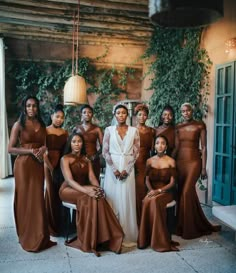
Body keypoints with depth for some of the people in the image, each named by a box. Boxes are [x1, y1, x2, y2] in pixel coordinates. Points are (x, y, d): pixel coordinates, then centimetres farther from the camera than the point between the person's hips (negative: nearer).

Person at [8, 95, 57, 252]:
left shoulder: (41, 125, 12)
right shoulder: (19, 124, -3)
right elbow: (10, 149, -7)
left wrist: (43, 149, -3)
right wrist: (30, 151, -16)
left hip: (38, 165, 4)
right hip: (24, 164, -4)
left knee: (38, 199, 7)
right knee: (25, 199, 2)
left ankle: (38, 236, 20)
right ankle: (27, 237, 17)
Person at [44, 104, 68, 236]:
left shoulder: (65, 132, 9)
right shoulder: (45, 131, -5)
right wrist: (51, 167, -13)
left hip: (62, 164, 4)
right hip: (49, 164, -4)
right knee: (51, 193, 0)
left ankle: (61, 223, 24)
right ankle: (52, 226, 13)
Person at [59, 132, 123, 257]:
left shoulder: (86, 160, 14)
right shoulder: (65, 159, -4)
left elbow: (92, 177, 2)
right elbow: (69, 180, -18)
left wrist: (98, 188, -21)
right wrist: (86, 190, -33)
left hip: (83, 189, 5)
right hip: (68, 190, -5)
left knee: (98, 198, -28)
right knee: (89, 199, -34)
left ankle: (97, 238, -25)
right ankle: (89, 241, -27)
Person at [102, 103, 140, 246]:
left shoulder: (134, 130, 5)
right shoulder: (109, 130, 4)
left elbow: (136, 152, 1)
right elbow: (105, 151, -1)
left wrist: (126, 170, -10)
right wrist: (114, 169, -11)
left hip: (128, 168, 0)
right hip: (112, 168, 0)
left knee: (127, 201, 1)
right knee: (112, 199, 2)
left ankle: (128, 235, 12)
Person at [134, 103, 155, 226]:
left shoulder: (151, 131, 10)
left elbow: (152, 149, 13)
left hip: (146, 163, 2)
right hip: (134, 163, -2)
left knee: (144, 190, 1)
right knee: (135, 191, -4)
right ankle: (136, 221, 9)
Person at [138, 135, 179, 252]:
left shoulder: (171, 161, -1)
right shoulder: (150, 161, 8)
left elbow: (172, 183, -6)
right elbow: (147, 180, 7)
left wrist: (159, 190, -19)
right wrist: (151, 190, -14)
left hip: (166, 191, -2)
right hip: (153, 191, 3)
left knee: (154, 201, -34)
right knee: (147, 201, -31)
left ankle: (159, 240, -24)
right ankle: (145, 238, -20)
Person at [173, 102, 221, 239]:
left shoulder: (200, 125, -4)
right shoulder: (178, 127, 8)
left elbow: (204, 147, -5)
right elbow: (176, 147, 10)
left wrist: (204, 167, -8)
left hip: (194, 161, -4)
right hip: (180, 161, 5)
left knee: (187, 192, -10)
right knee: (182, 192, 9)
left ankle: (188, 228, 7)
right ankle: (198, 224, 27)